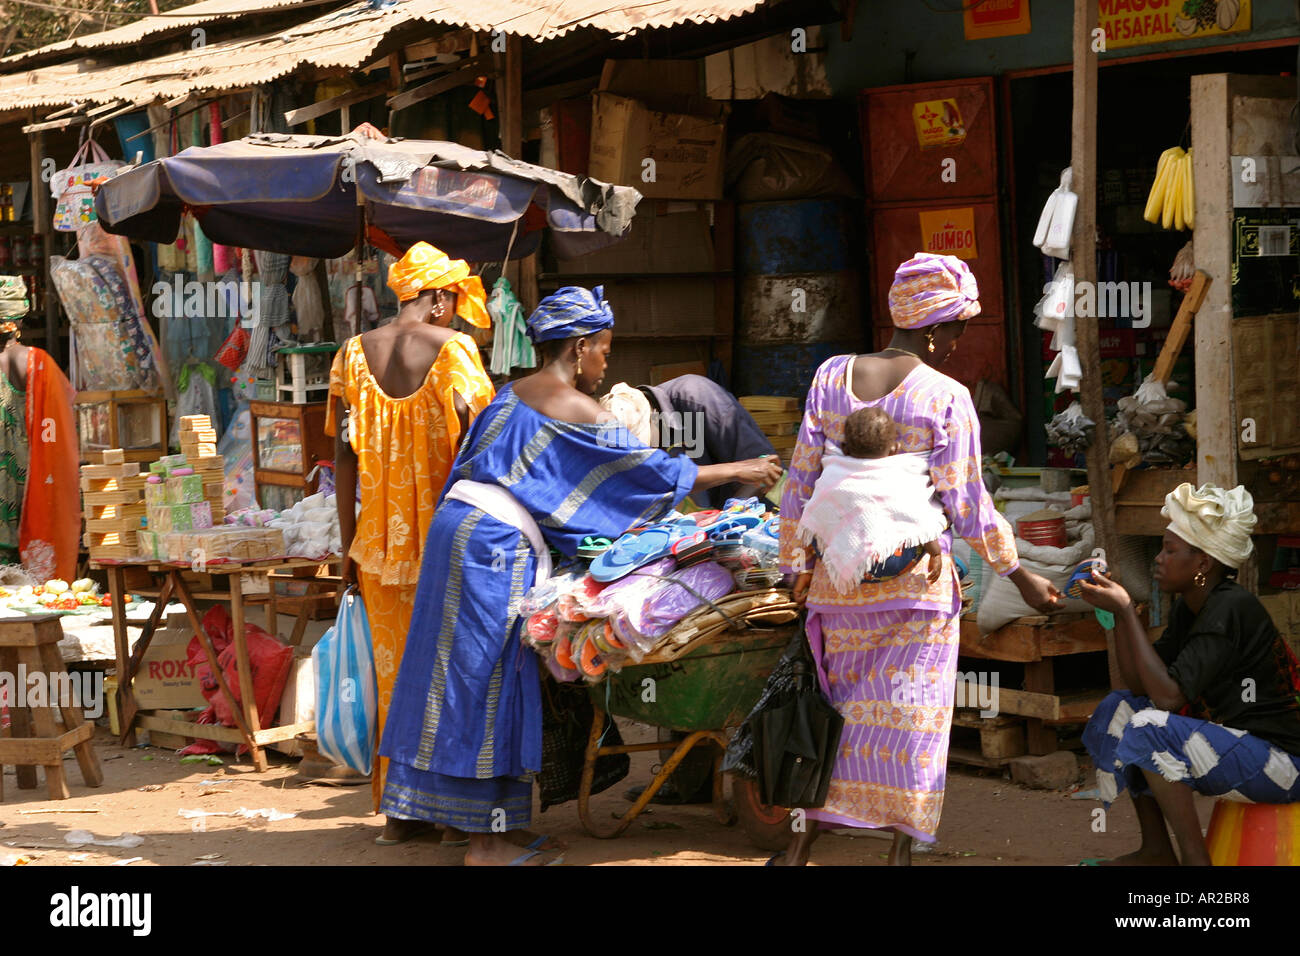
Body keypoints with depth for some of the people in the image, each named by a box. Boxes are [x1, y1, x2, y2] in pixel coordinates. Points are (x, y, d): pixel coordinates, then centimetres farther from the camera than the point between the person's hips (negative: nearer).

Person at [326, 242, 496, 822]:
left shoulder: (354, 354, 3)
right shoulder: (453, 348, -6)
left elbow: (344, 456, 3)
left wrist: (348, 543, 8)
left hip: (380, 537, 3)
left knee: (392, 666, 10)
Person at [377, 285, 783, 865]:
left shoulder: (511, 395, 18)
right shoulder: (577, 410, -6)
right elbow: (651, 472, -2)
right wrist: (736, 472, 8)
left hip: (459, 522, 9)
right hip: (496, 542, -9)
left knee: (467, 674, 10)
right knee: (491, 676, -5)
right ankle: (488, 839, 0)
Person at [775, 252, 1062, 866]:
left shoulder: (831, 377, 2)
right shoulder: (946, 397, -10)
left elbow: (801, 482, 4)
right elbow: (967, 504, -8)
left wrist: (793, 568, 12)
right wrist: (1020, 576, 3)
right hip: (918, 581, -4)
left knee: (838, 710, 15)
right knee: (910, 719, 5)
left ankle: (799, 849, 13)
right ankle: (900, 849, 9)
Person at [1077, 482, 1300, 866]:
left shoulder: (1231, 609, -21)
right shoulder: (1189, 606, 7)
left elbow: (1168, 695, -27)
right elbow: (1140, 685, 6)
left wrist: (1126, 610, -21)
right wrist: (1118, 610, -3)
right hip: (1231, 742, 10)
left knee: (1150, 730, -24)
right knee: (1120, 707, 9)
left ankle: (1195, 860, -16)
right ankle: (1156, 852, 8)